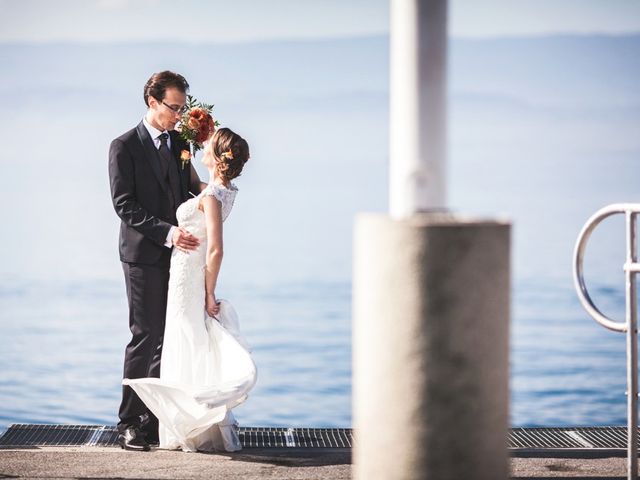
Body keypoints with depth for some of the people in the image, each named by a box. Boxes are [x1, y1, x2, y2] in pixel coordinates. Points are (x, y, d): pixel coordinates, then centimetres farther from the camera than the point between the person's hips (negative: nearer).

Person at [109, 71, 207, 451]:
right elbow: (125, 206, -13)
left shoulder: (180, 142, 11)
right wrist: (167, 232, -22)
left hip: (176, 254, 6)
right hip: (144, 255, -6)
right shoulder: (125, 147, -7)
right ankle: (130, 423, 1)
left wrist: (199, 189, -5)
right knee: (145, 337, -6)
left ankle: (156, 418, 10)